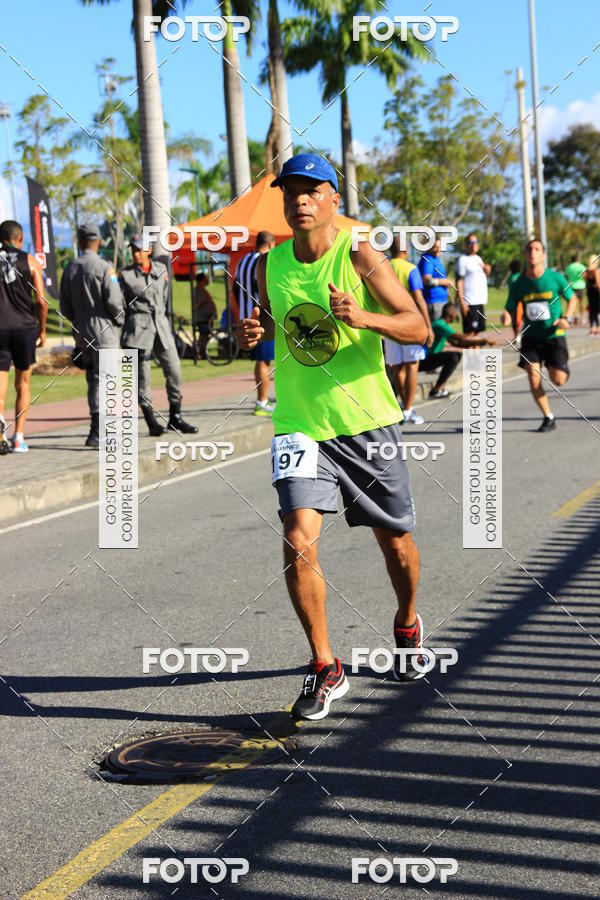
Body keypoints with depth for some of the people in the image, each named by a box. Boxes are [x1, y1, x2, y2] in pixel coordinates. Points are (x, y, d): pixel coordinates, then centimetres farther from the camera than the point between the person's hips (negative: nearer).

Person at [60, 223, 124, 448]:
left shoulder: (70, 269, 7)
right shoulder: (104, 267, -11)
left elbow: (65, 307, 10)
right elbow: (114, 300, -16)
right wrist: (119, 321, 2)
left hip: (81, 332, 6)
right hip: (104, 330, -6)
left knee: (92, 379, 14)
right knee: (102, 380, -6)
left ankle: (102, 429, 20)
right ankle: (96, 433, -15)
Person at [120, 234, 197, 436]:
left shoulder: (161, 269, 9)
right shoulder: (126, 274, 1)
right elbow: (120, 305, 4)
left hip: (161, 325, 3)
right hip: (138, 327, -3)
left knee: (174, 370, 1)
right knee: (142, 375, -3)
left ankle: (175, 419, 12)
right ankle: (151, 421, 6)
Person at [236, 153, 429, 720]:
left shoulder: (360, 257, -8)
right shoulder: (270, 264, 3)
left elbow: (419, 328, -10)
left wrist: (363, 317, -28)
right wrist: (252, 334, -4)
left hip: (367, 422, -1)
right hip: (299, 423, 2)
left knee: (394, 541, 11)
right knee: (298, 540, -16)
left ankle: (407, 625, 44)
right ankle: (325, 669, 1)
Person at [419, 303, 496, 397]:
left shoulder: (441, 324, 14)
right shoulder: (440, 325, -18)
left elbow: (455, 343, 22)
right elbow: (462, 338, -24)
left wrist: (477, 343, 15)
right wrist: (484, 339, -15)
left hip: (428, 358, 10)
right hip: (422, 361, -10)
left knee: (457, 355, 14)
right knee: (453, 357, -24)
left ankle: (441, 386, 7)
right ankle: (436, 390, -19)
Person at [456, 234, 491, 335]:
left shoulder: (478, 258, 17)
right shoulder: (463, 259, -6)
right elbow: (459, 282, -11)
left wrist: (487, 271, 1)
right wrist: (462, 302, -18)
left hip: (480, 301, 8)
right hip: (469, 302, -8)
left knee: (478, 330, 9)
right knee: (469, 332, -9)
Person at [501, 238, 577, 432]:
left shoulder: (556, 278, -10)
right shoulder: (518, 284, -7)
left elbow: (572, 299, 5)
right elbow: (510, 310, -1)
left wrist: (567, 318, -13)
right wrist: (506, 317, -25)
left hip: (554, 335, -1)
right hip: (531, 337, 1)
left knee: (558, 381, -9)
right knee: (533, 377, -15)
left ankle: (562, 369, 32)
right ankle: (548, 418, 5)